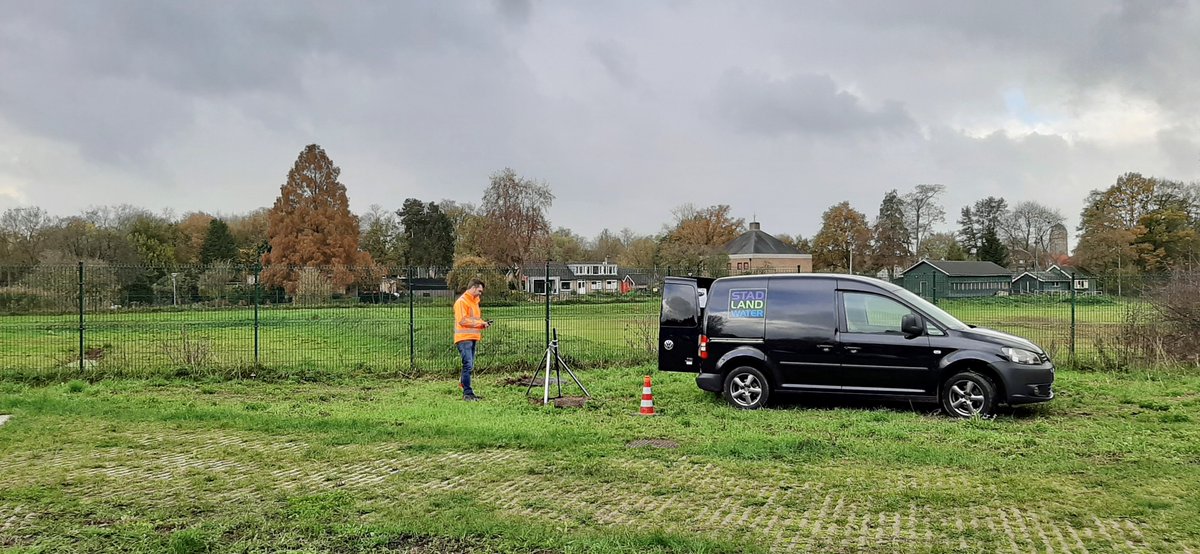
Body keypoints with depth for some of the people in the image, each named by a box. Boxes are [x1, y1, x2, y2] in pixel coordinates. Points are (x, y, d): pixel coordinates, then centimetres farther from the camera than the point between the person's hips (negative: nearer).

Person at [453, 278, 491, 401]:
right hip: (464, 338, -9)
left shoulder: (474, 301, 21)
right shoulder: (461, 301, -9)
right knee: (468, 365, -11)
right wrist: (479, 322, -14)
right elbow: (462, 320, -18)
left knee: (470, 365, 12)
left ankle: (464, 384, 20)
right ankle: (467, 393, -8)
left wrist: (483, 324, 6)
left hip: (473, 338, 9)